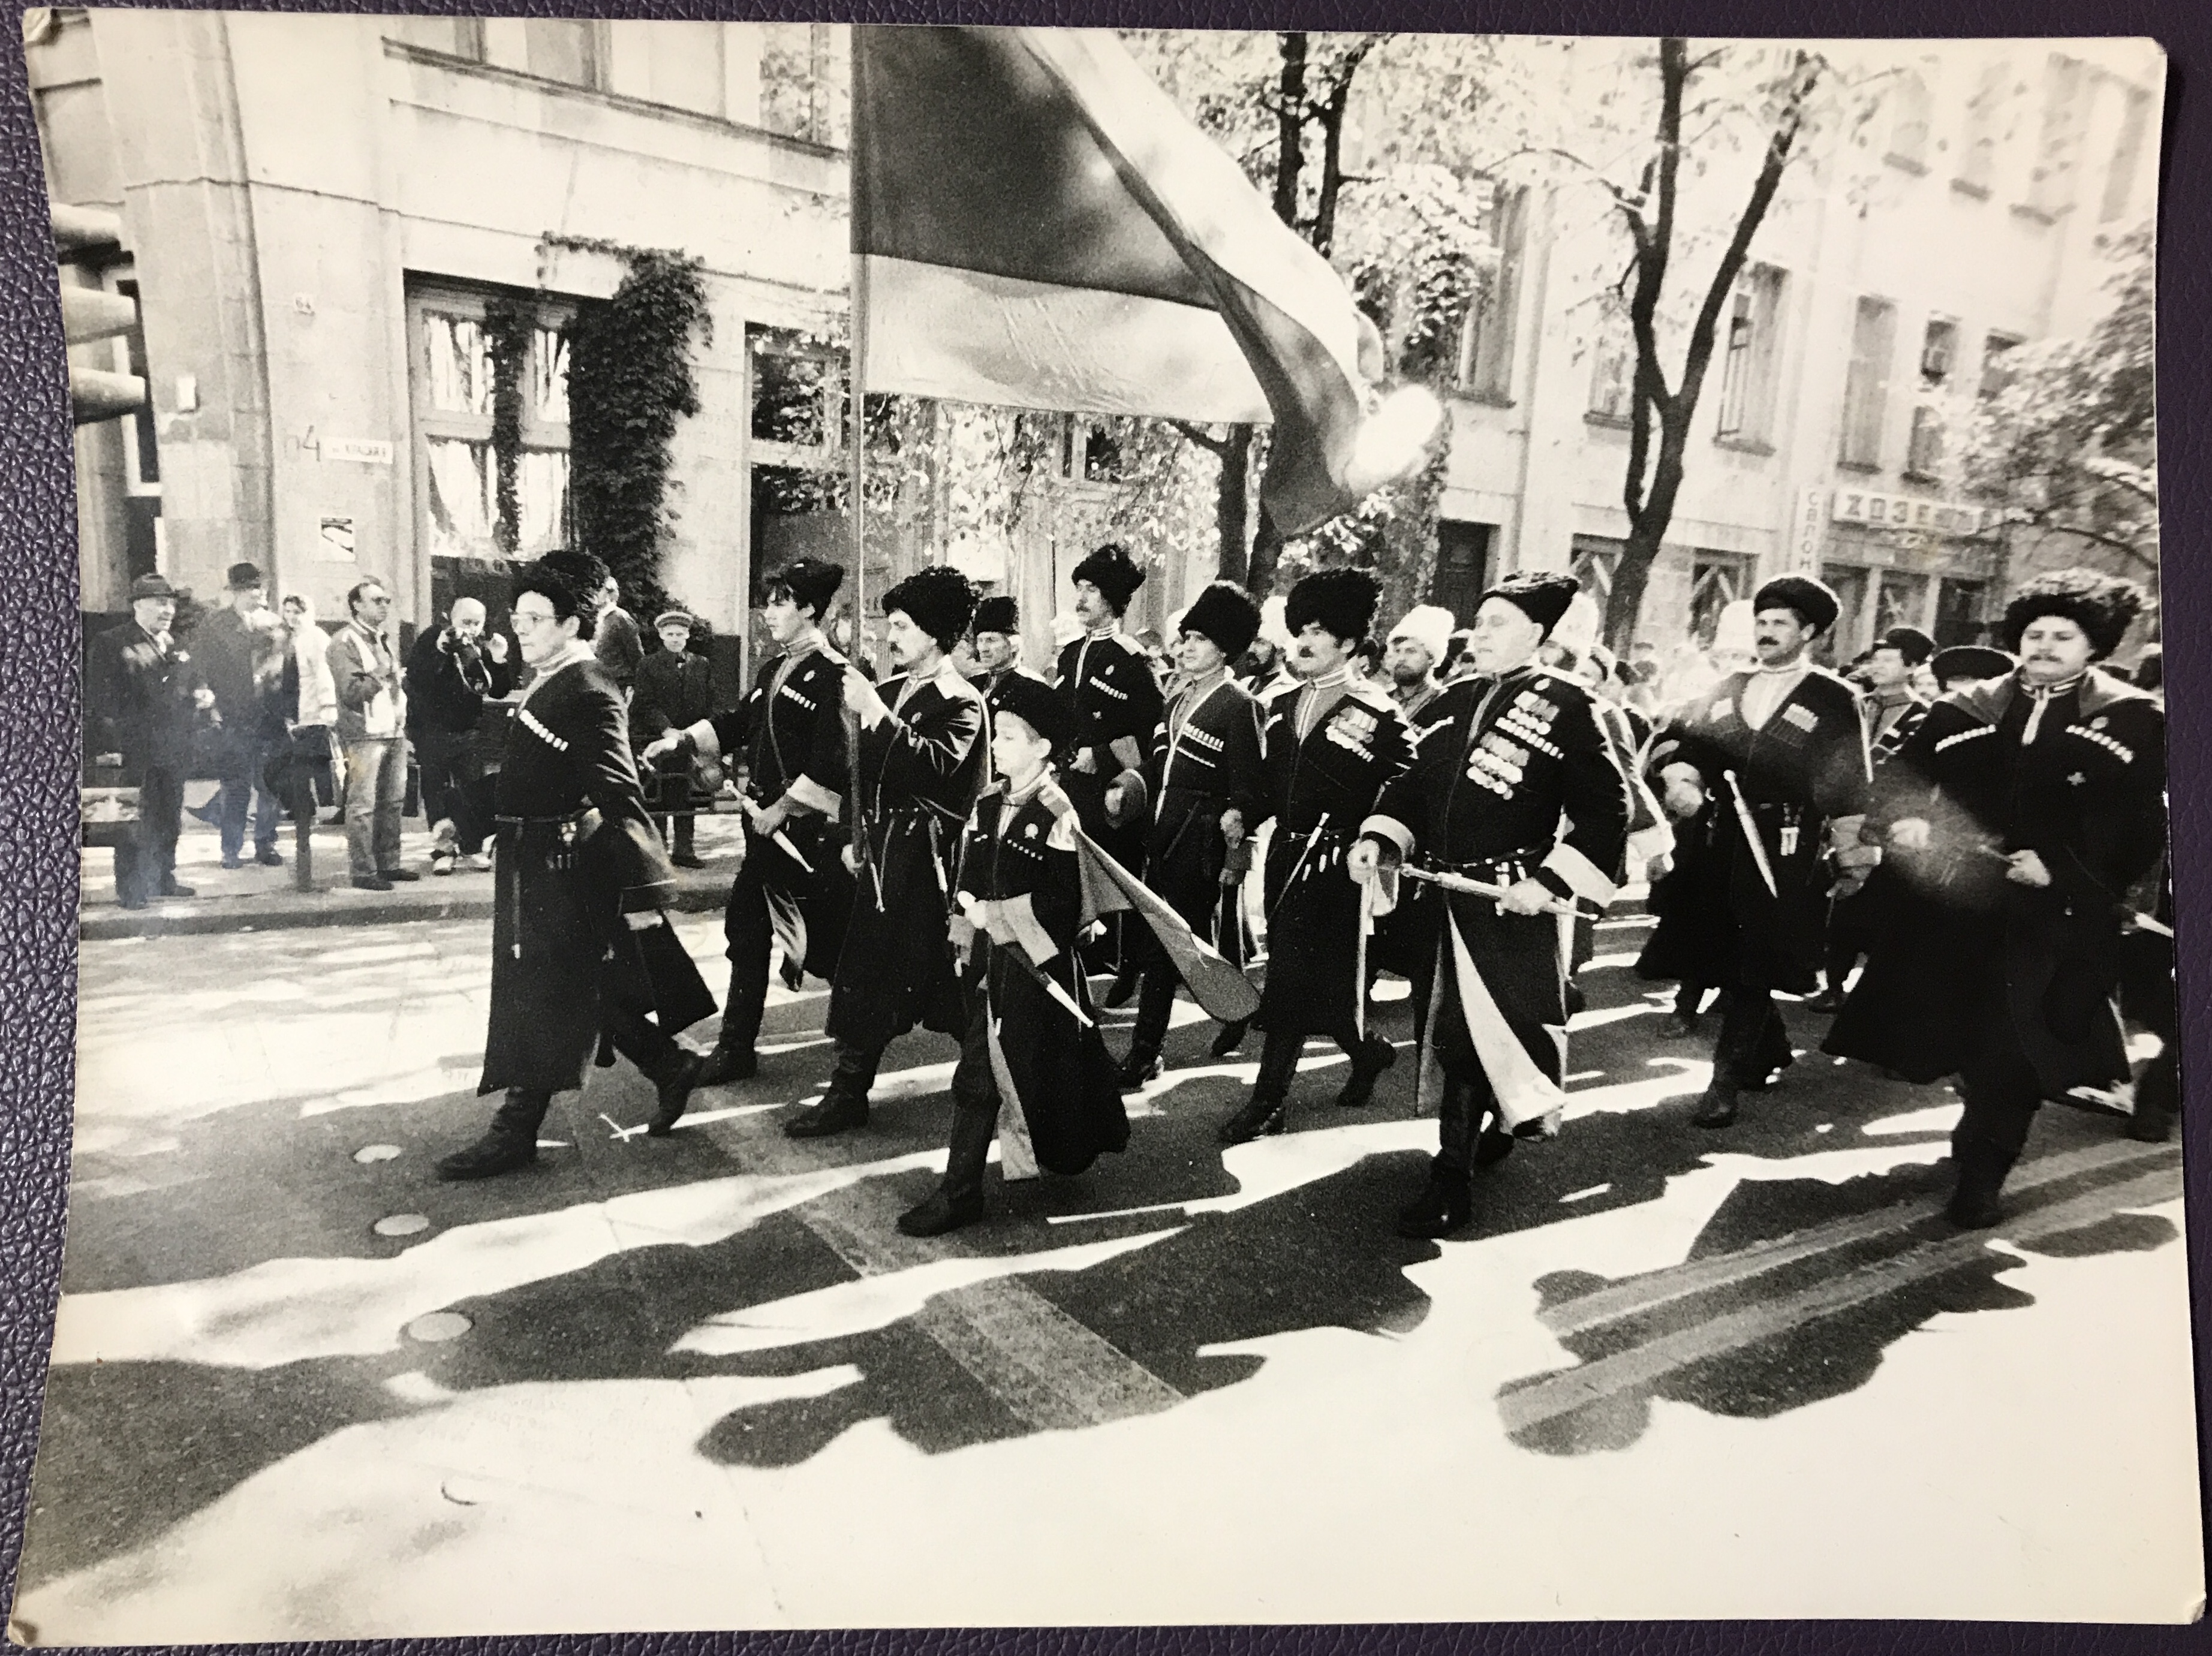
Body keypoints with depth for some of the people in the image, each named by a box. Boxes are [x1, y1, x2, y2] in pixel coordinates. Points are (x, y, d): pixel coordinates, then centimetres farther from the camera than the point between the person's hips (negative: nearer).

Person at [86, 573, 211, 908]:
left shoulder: (176, 648, 16)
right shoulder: (110, 644, -6)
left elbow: (193, 685, 29)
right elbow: (100, 700, -11)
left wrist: (203, 696, 3)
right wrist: (107, 748, -18)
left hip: (173, 753, 7)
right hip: (134, 753, -7)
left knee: (169, 821, 14)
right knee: (133, 824, -2)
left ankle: (164, 880, 26)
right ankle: (130, 890, 6)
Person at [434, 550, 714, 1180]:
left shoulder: (588, 695, -19)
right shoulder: (549, 684, 11)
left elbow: (620, 794, -24)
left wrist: (644, 888, -28)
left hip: (562, 867, -10)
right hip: (538, 863, 10)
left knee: (538, 998, 0)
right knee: (595, 989, 18)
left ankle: (516, 1133, 12)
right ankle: (672, 1069, 33)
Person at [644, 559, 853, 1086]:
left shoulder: (832, 676, -14)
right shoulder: (774, 669, 13)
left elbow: (832, 765, -20)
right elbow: (737, 723, 18)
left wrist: (781, 810, -18)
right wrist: (682, 741, 4)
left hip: (809, 831, -9)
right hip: (767, 826, 9)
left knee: (829, 940, 3)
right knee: (746, 930, 12)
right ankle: (736, 1048, 23)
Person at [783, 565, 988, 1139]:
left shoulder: (961, 703, -10)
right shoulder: (892, 688, 13)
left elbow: (935, 766, -28)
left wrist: (875, 711, -29)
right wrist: (856, 838, 17)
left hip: (923, 859, -8)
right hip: (881, 852, 8)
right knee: (864, 968, 10)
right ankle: (848, 1094, 20)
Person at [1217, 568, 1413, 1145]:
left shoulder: (1378, 716, -8)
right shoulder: (1282, 706, 13)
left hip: (1335, 865, -7)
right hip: (1285, 855, 7)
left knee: (1291, 978, -5)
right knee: (1316, 977, 12)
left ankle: (1269, 1099, 13)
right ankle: (1368, 1051, 32)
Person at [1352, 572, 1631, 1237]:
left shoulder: (1567, 705, -7)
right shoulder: (1454, 701, 12)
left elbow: (1607, 808, -10)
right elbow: (1413, 780, 15)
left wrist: (1552, 882, -17)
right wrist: (1376, 839, -2)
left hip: (1511, 903, -6)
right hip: (1444, 894, 7)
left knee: (1474, 1033, -4)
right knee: (1452, 1029, 15)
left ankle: (1454, 1178, 7)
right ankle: (1494, 1127, 38)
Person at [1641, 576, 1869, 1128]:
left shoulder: (1835, 700, 0)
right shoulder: (1726, 690, 13)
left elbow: (1848, 782, -1)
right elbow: (1672, 737, 10)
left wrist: (1847, 849, -4)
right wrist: (1677, 771, -9)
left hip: (1784, 854, -5)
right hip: (1718, 843, 5)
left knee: (1753, 971, -2)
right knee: (1721, 959, 12)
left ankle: (1726, 1081, 5)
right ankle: (1772, 1052, 33)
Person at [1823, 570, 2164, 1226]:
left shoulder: (2132, 721, 0)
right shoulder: (1968, 708, 8)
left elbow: (2139, 828, -5)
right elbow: (1903, 773, 7)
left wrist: (2061, 870, -18)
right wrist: (1905, 823, -14)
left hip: (2057, 918, -3)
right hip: (1960, 901, 3)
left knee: (2013, 1050, -4)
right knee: (1963, 1038, 11)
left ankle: (1982, 1172, 11)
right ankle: (1983, 1143, 35)